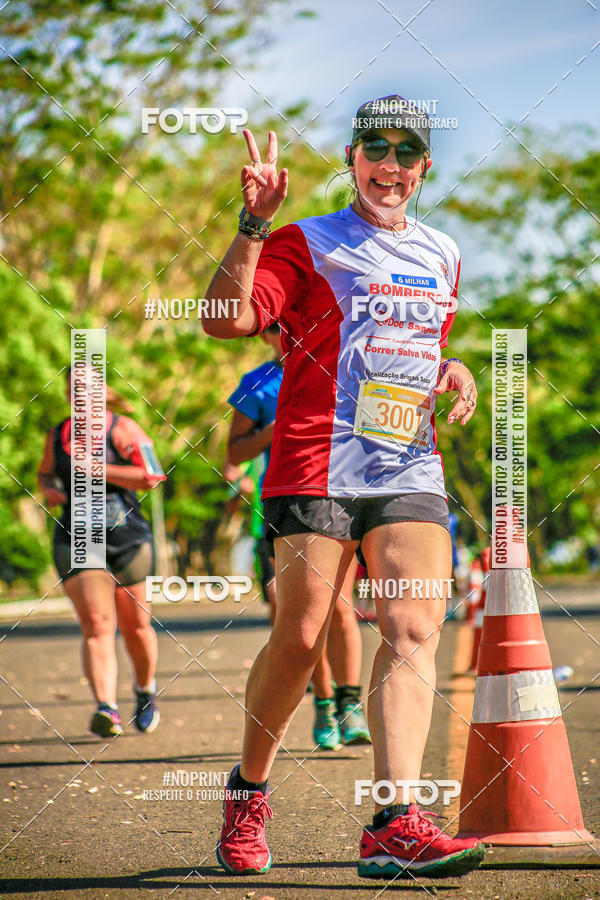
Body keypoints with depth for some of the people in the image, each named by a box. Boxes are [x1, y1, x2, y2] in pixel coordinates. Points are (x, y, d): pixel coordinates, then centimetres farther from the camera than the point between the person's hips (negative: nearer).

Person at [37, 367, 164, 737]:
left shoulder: (122, 429, -2)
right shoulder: (57, 435, 12)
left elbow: (150, 477, -13)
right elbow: (45, 473, 30)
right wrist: (49, 490, 7)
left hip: (128, 538, -2)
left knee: (135, 626, 8)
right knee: (96, 624, -15)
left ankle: (146, 691, 36)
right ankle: (107, 709, -26)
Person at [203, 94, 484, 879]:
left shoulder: (441, 257, 20)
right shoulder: (304, 244, 3)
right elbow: (226, 319, -12)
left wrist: (452, 371, 13)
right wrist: (254, 224, -22)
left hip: (410, 470, 4)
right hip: (317, 467, -4)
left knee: (415, 630, -13)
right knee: (300, 641, -5)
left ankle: (395, 824, -21)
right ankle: (249, 790, 19)